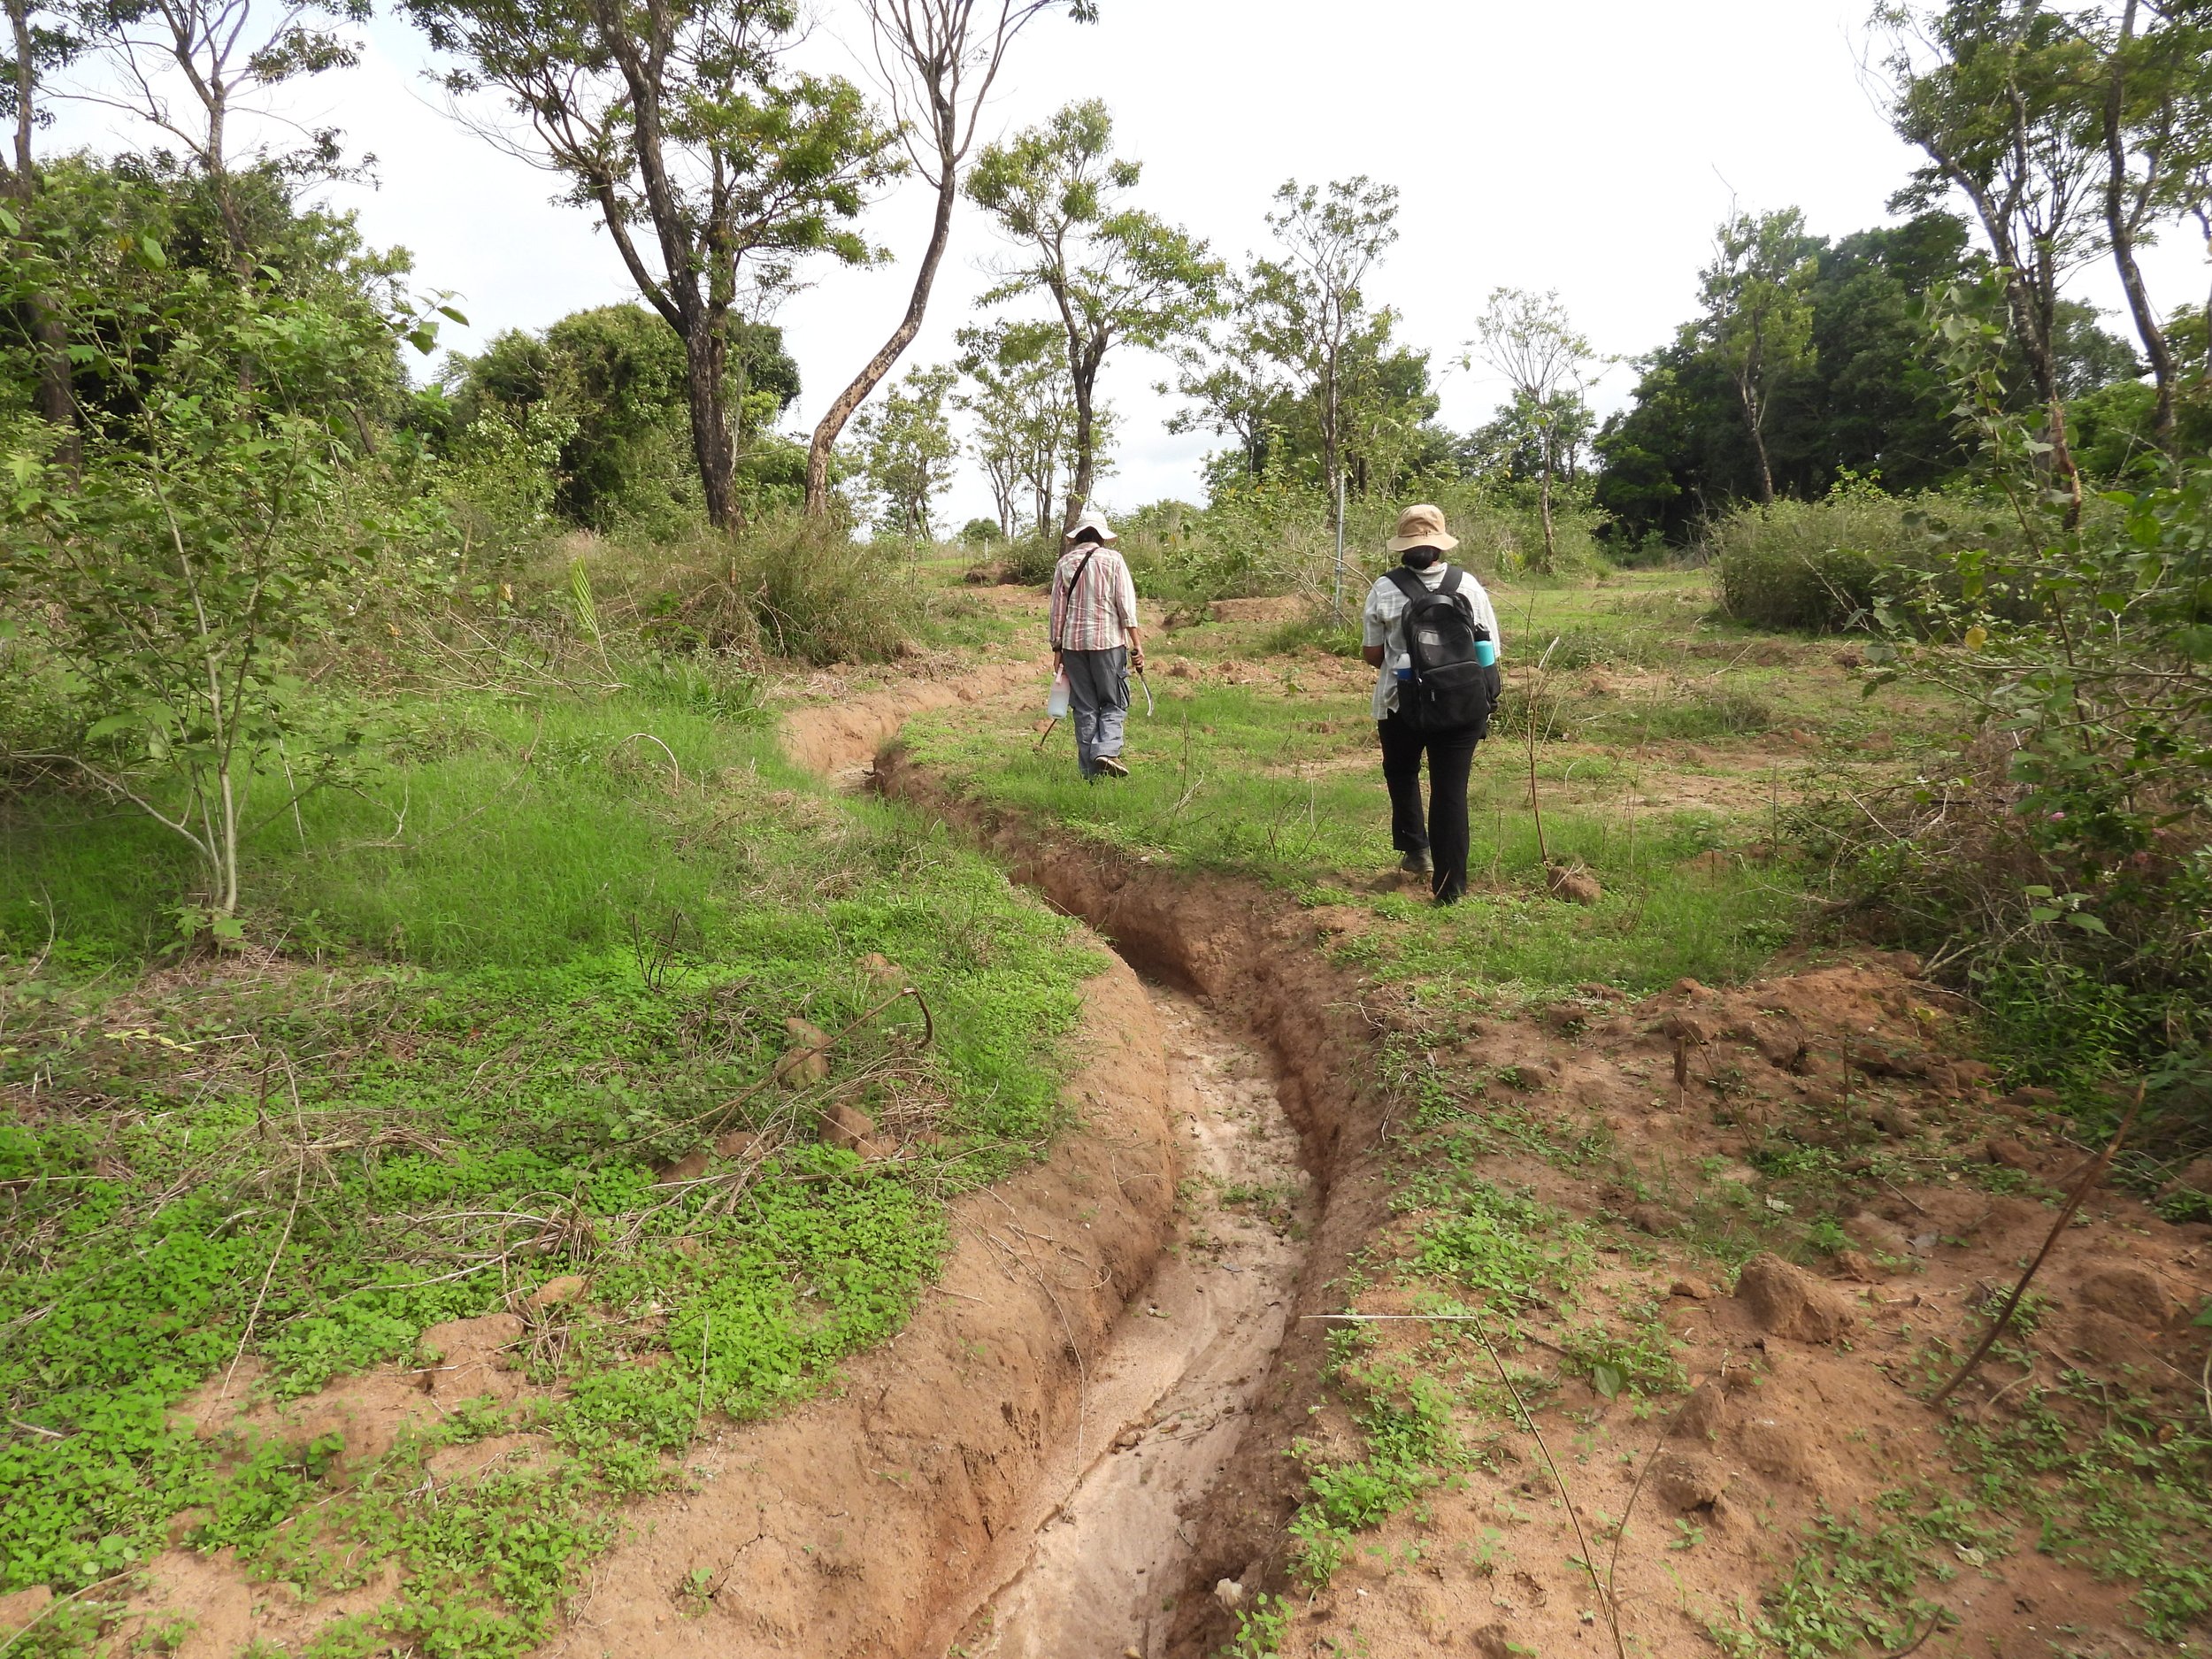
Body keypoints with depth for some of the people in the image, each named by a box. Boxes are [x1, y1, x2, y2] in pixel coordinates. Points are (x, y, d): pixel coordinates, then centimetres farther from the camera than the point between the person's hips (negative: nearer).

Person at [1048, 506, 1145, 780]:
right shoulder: (1113, 560, -1)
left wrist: (1057, 649, 11)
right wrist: (1137, 645, -4)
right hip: (1109, 641, -2)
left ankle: (1091, 771, 7)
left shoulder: (1065, 563, 6)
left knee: (1084, 708, 7)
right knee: (1114, 704, 6)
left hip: (1073, 642, 3)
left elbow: (1058, 609, 6)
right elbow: (1126, 605, -5)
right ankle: (1107, 751, -17)